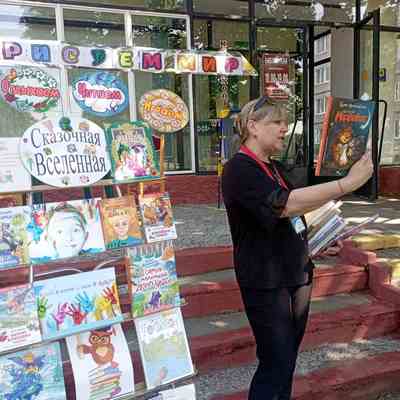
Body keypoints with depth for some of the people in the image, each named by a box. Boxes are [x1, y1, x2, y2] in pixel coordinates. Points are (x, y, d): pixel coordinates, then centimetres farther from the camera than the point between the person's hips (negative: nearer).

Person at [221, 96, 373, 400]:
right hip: (266, 281, -8)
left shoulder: (275, 168, 13)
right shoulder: (239, 169, -16)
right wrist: (348, 183, -30)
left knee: (289, 357, 17)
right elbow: (285, 204, -31)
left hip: (298, 273, 9)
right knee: (276, 363, -2)